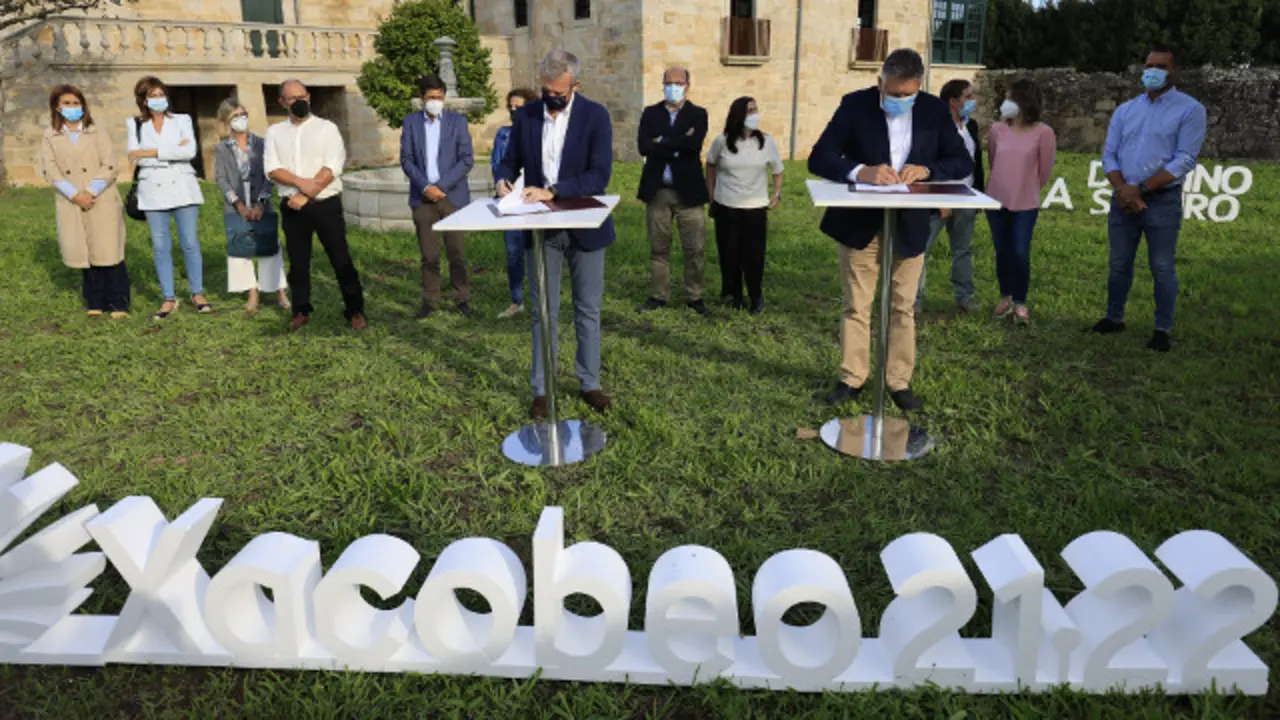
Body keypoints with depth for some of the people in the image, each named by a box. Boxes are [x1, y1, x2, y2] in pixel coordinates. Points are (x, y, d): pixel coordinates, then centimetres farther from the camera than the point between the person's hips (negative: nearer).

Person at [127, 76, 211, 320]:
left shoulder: (182, 120, 9)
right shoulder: (135, 125, 10)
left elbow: (190, 151, -8)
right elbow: (136, 158, -5)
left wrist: (152, 152, -10)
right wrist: (174, 151, -8)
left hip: (182, 188, -1)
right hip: (153, 191, 1)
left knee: (190, 243, -2)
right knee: (161, 246, 1)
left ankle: (198, 293, 10)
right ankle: (169, 298, 8)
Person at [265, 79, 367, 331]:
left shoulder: (326, 128, 0)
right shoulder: (275, 132, 10)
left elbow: (332, 168, -11)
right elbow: (272, 169, -1)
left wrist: (305, 196, -16)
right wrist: (302, 182, -18)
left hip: (325, 204, -3)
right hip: (292, 206, 3)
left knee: (341, 259, -1)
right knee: (297, 261, 10)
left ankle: (355, 311, 6)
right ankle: (301, 311, 21)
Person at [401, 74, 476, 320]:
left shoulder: (458, 121, 2)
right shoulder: (410, 122, 6)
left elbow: (466, 160, -4)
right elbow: (406, 160, 3)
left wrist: (440, 186, -12)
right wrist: (425, 187, -11)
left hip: (453, 196, -1)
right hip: (423, 197, 1)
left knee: (457, 252, 2)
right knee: (428, 255, 4)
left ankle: (462, 298, 14)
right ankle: (430, 300, 13)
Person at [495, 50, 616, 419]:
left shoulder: (596, 116, -9)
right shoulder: (525, 115, 1)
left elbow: (600, 174, -17)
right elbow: (510, 160, 10)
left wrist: (552, 191, -27)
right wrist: (504, 180, -14)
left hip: (584, 227, -2)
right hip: (542, 228, 2)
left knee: (588, 310, 9)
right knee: (544, 311, 7)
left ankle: (590, 384, 23)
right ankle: (541, 389, 17)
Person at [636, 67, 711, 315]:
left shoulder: (698, 114, 3)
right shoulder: (650, 113, 7)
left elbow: (695, 144, -17)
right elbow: (643, 147, -9)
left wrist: (662, 142, -12)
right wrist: (678, 145, -12)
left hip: (688, 190, -1)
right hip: (657, 191, 2)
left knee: (694, 248, 1)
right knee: (658, 248, 9)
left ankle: (694, 296, 15)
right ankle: (658, 295, 20)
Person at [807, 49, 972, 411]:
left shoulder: (935, 110, -1)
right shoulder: (855, 105, -8)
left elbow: (963, 162, 0)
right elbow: (819, 158, -14)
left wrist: (927, 170, -21)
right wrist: (861, 171, -32)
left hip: (909, 226, 2)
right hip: (860, 223, -1)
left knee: (904, 309, 9)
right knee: (856, 306, 7)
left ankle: (899, 382, 21)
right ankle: (852, 378, 20)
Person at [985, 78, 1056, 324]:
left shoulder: (1043, 132, -10)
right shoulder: (997, 130, 0)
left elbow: (1045, 171, 0)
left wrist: (1027, 189, 12)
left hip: (1026, 204, -3)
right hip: (996, 200, 3)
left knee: (1020, 253, -6)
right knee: (1002, 252, 9)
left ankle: (1020, 303, 10)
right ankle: (1006, 297, 26)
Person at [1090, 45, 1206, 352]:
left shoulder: (1190, 110, -4)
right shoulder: (1125, 110, 10)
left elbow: (1185, 160, -12)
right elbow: (1109, 155, 6)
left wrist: (1140, 189, -17)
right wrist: (1122, 189, -12)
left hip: (1163, 200, -4)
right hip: (1123, 199, 4)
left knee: (1162, 268, 1)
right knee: (1119, 264, 12)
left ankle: (1162, 330, 11)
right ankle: (1114, 318, 26)